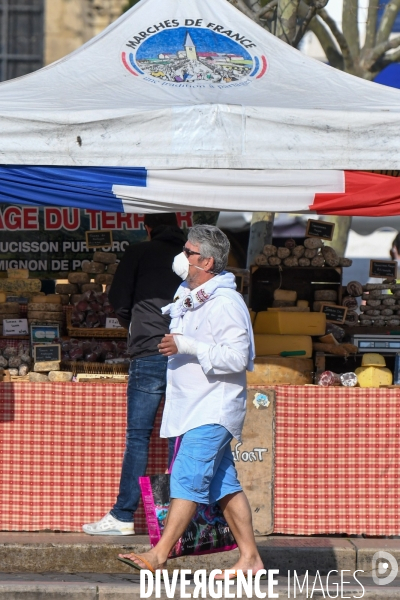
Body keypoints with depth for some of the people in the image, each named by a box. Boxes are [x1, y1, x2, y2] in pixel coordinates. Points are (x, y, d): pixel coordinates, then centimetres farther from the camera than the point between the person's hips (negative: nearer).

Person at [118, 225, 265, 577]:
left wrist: (187, 346, -22)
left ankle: (159, 555, -17)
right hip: (195, 405, 10)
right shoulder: (192, 299, 16)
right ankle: (250, 557, 11)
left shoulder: (226, 304, -14)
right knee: (224, 483, 9)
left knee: (187, 478, -14)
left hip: (214, 409, -10)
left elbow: (238, 357, -22)